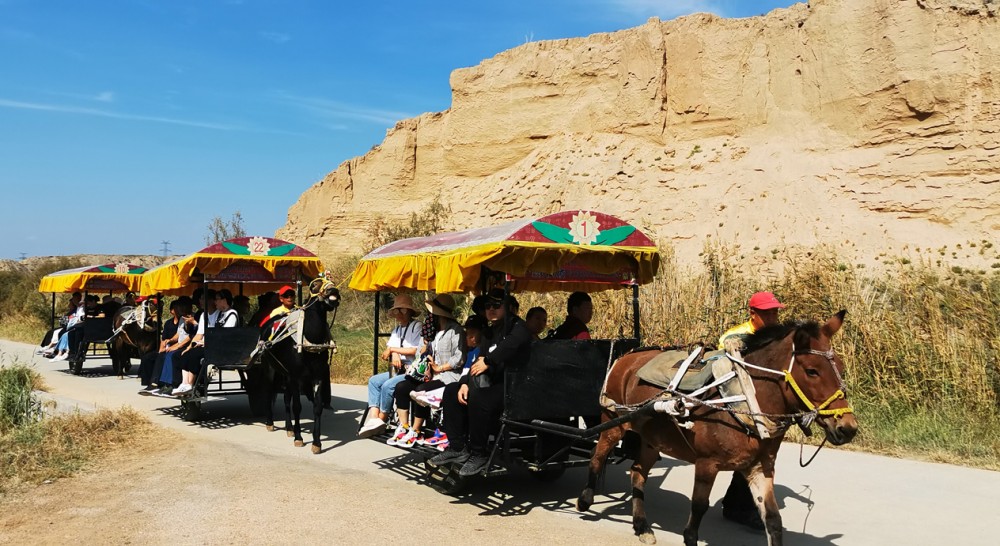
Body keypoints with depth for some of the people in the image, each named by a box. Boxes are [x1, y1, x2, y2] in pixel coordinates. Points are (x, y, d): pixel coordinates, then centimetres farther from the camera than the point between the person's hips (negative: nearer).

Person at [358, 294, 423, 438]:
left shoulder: (417, 326, -9)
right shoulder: (398, 328, 18)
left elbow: (416, 350, -18)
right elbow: (389, 347, 11)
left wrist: (393, 349, -10)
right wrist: (394, 354, -13)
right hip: (399, 369, 9)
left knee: (387, 385, -25)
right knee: (374, 381, -2)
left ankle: (381, 420, -8)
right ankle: (373, 418, -14)